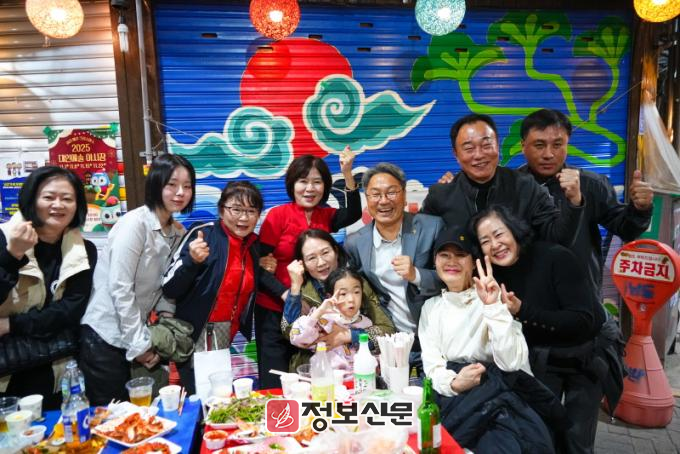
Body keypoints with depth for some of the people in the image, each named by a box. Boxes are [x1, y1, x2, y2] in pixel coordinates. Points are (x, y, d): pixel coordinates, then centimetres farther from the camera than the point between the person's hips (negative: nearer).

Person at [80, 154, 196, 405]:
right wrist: (139, 344, -15)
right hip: (105, 335, -7)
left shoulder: (178, 232, 4)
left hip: (137, 334, 7)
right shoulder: (135, 224, -18)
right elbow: (120, 288, -20)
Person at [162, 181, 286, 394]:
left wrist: (286, 293, 0)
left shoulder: (254, 245, 3)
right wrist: (192, 260, -33)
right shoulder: (203, 235, -15)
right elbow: (169, 289, -16)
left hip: (227, 336, 6)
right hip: (195, 334, -5)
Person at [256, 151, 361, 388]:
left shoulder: (326, 216, 3)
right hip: (274, 310, -3)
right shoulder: (277, 215, -8)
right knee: (274, 386, 3)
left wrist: (347, 173, -27)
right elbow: (261, 262, -8)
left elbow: (354, 214, -17)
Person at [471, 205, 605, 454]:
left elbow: (583, 322, -29)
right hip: (541, 359, 3)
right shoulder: (494, 273, -11)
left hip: (584, 355, -3)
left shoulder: (556, 257, -25)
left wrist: (522, 311, -35)